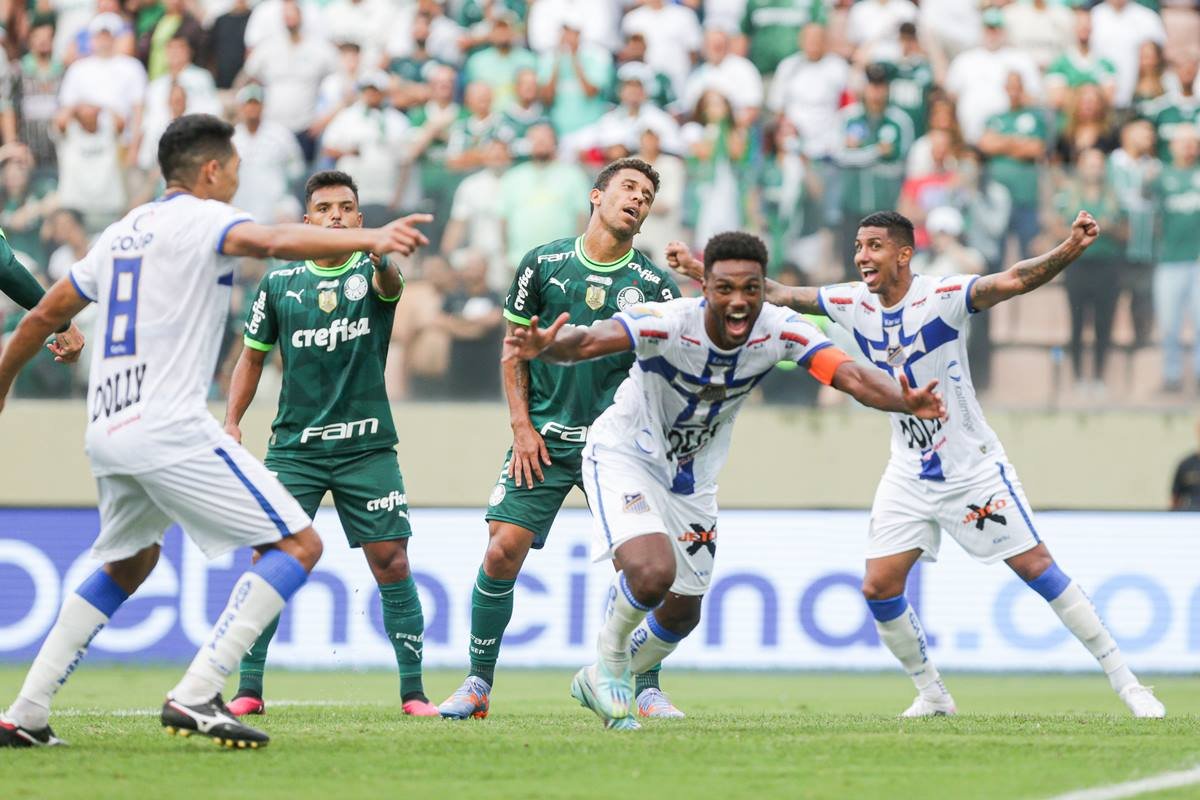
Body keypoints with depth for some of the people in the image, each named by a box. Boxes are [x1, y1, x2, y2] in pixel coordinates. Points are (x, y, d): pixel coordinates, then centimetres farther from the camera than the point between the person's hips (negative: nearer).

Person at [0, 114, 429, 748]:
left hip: (106, 433, 9)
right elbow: (273, 242, -25)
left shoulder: (121, 233, 20)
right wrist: (366, 238, -37)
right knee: (297, 547, -6)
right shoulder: (202, 219, -3)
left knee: (128, 565, 30)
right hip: (171, 429, -9)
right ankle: (195, 696, -18)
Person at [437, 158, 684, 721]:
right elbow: (514, 347, 10)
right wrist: (522, 426, 1)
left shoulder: (655, 284, 2)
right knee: (502, 551, -10)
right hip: (544, 440, 0)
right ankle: (478, 683, 5)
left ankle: (646, 690, 4)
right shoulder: (543, 264, 3)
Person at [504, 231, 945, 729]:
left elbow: (852, 376, -30)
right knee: (653, 572, -29)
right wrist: (545, 347, -70)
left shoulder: (781, 331, -20)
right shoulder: (667, 323, -32)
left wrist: (905, 401, -51)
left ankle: (600, 684, 41)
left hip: (691, 478, 6)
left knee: (683, 612, 14)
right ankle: (609, 659, 3)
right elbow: (589, 341, -47)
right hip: (625, 456, -6)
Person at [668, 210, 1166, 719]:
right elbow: (777, 295, 8)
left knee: (1036, 566, -8)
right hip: (909, 476, 5)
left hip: (972, 466, -5)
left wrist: (1070, 250, -49)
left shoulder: (942, 297, -19)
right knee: (878, 588, -4)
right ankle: (932, 695, 16)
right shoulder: (852, 304, -3)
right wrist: (702, 272, 5)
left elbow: (1013, 281, -33)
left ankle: (1124, 681, 1)